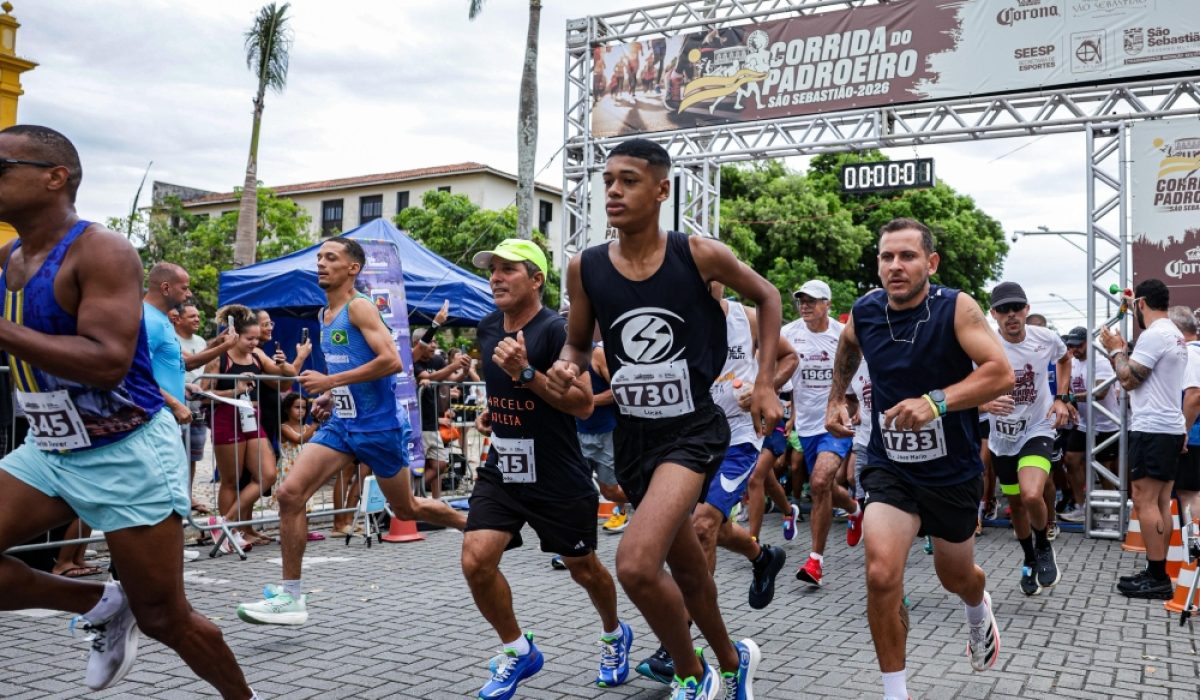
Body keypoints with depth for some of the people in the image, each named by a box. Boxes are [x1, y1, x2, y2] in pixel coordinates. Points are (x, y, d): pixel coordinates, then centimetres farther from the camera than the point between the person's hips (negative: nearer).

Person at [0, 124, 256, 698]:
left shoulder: (101, 252, -18)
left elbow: (108, 363, -30)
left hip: (129, 454, -7)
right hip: (49, 450, 7)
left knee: (162, 618, 1)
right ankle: (103, 605, 16)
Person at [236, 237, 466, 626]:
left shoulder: (360, 307, -13)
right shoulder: (325, 314, 12)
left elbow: (392, 361, -25)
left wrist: (331, 382, -24)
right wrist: (332, 395, 9)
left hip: (380, 426, -7)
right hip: (341, 423, 7)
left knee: (407, 509, 9)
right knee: (289, 494, -9)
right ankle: (291, 596, -2)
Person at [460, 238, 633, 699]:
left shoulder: (557, 330, -17)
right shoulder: (487, 329, 4)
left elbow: (584, 404, -22)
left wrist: (526, 373, -30)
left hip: (559, 479, -5)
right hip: (501, 471, 5)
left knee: (582, 567, 12)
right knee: (476, 560, -12)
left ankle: (614, 635, 44)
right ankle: (518, 652, 12)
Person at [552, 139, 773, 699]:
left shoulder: (700, 254, -12)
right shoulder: (585, 267, -4)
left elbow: (766, 297, 6)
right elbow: (578, 344, 11)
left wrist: (765, 383, 1)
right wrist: (566, 368, -12)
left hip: (693, 430, -4)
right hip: (632, 434, 5)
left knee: (636, 564, -23)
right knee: (687, 569, 20)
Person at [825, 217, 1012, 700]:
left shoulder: (956, 308, -16)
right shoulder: (864, 312, -5)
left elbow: (1000, 372, -26)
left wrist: (936, 401, -37)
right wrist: (836, 399, 15)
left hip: (953, 471, -1)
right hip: (890, 467, 1)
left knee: (955, 576, 20)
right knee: (881, 575, -19)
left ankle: (979, 608, 60)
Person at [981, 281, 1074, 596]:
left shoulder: (1046, 338, -11)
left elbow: (1065, 359, 14)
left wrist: (1062, 399, 4)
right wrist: (986, 403, -38)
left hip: (1038, 430, -1)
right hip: (1002, 435, 1)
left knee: (1031, 495, -25)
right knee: (1015, 503, 15)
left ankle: (1044, 547, 7)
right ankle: (1029, 560, 42)